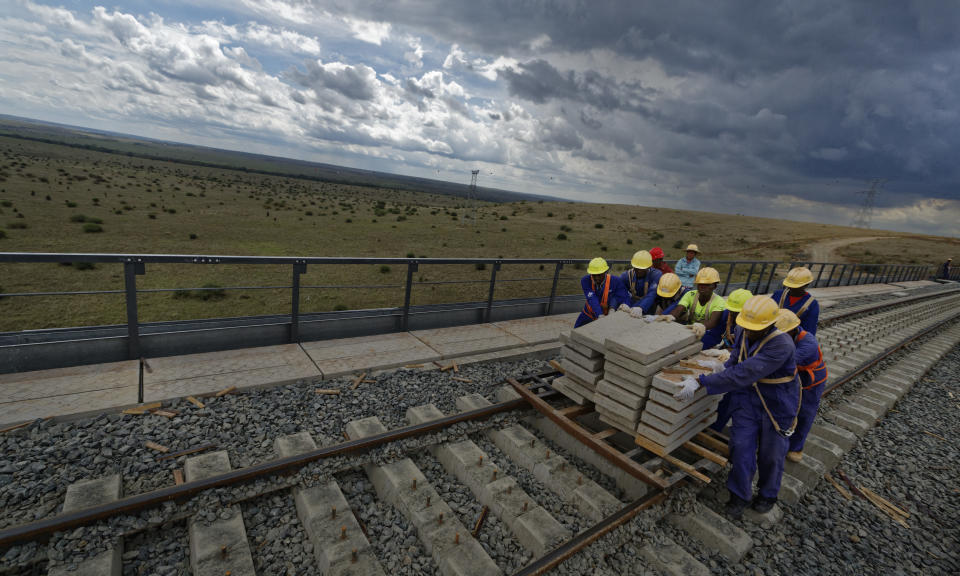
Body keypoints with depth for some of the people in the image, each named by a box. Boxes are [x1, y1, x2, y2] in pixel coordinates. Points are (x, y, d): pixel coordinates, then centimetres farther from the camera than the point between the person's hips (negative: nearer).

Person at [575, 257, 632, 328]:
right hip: (589, 315, 1)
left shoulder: (615, 281, -20)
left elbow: (624, 296, -19)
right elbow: (592, 300, -32)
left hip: (608, 316, 0)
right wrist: (600, 315, -44)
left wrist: (625, 304, -42)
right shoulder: (585, 281, -21)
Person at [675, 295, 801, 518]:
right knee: (741, 448, 7)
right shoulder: (744, 333, -12)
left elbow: (742, 375, -42)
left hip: (777, 407, -4)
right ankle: (739, 495, 28)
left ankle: (768, 494, 42)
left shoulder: (781, 346, -34)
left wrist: (700, 382, -46)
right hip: (747, 401, 5)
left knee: (771, 454, 15)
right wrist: (724, 367, -15)